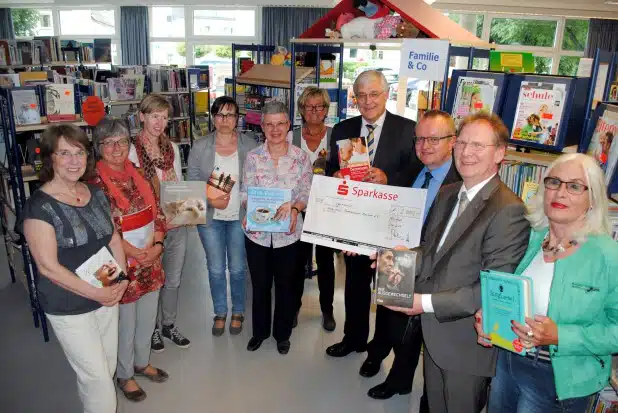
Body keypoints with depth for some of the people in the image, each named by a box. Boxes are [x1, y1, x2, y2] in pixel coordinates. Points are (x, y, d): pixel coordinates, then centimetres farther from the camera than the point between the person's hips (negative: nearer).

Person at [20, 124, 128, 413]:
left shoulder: (96, 195, 3)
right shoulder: (40, 206, -17)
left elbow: (114, 239, 9)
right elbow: (48, 267, -19)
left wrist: (121, 279, -5)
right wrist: (96, 293, -17)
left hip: (108, 298, 6)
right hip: (69, 309, -6)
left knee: (107, 369, 19)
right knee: (96, 376, 4)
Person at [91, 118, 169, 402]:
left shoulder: (138, 173, 4)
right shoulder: (94, 182, -14)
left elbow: (157, 213, 6)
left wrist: (156, 245, -8)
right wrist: (136, 254, -17)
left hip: (151, 260, 6)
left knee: (148, 317, 19)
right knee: (125, 323, 11)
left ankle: (142, 362, 43)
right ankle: (124, 374, 35)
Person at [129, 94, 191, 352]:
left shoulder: (172, 148, 4)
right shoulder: (132, 150, -13)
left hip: (177, 224, 5)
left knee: (173, 280, 17)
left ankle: (169, 325, 37)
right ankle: (154, 328, 34)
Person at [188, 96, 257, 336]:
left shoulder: (250, 145, -3)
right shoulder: (200, 147, -1)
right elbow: (192, 182, 0)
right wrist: (211, 199, -15)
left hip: (239, 216, -1)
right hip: (210, 217, 1)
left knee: (237, 268, 10)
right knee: (215, 269, 11)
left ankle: (238, 312, 31)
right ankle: (220, 313, 31)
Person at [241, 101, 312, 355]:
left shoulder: (300, 157, -3)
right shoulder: (253, 157, -1)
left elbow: (306, 193, -1)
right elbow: (245, 192, -1)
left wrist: (294, 208, -21)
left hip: (288, 232, 0)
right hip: (257, 232, 1)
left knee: (285, 285, 14)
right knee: (260, 285, 15)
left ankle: (282, 334, 35)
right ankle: (259, 331, 37)